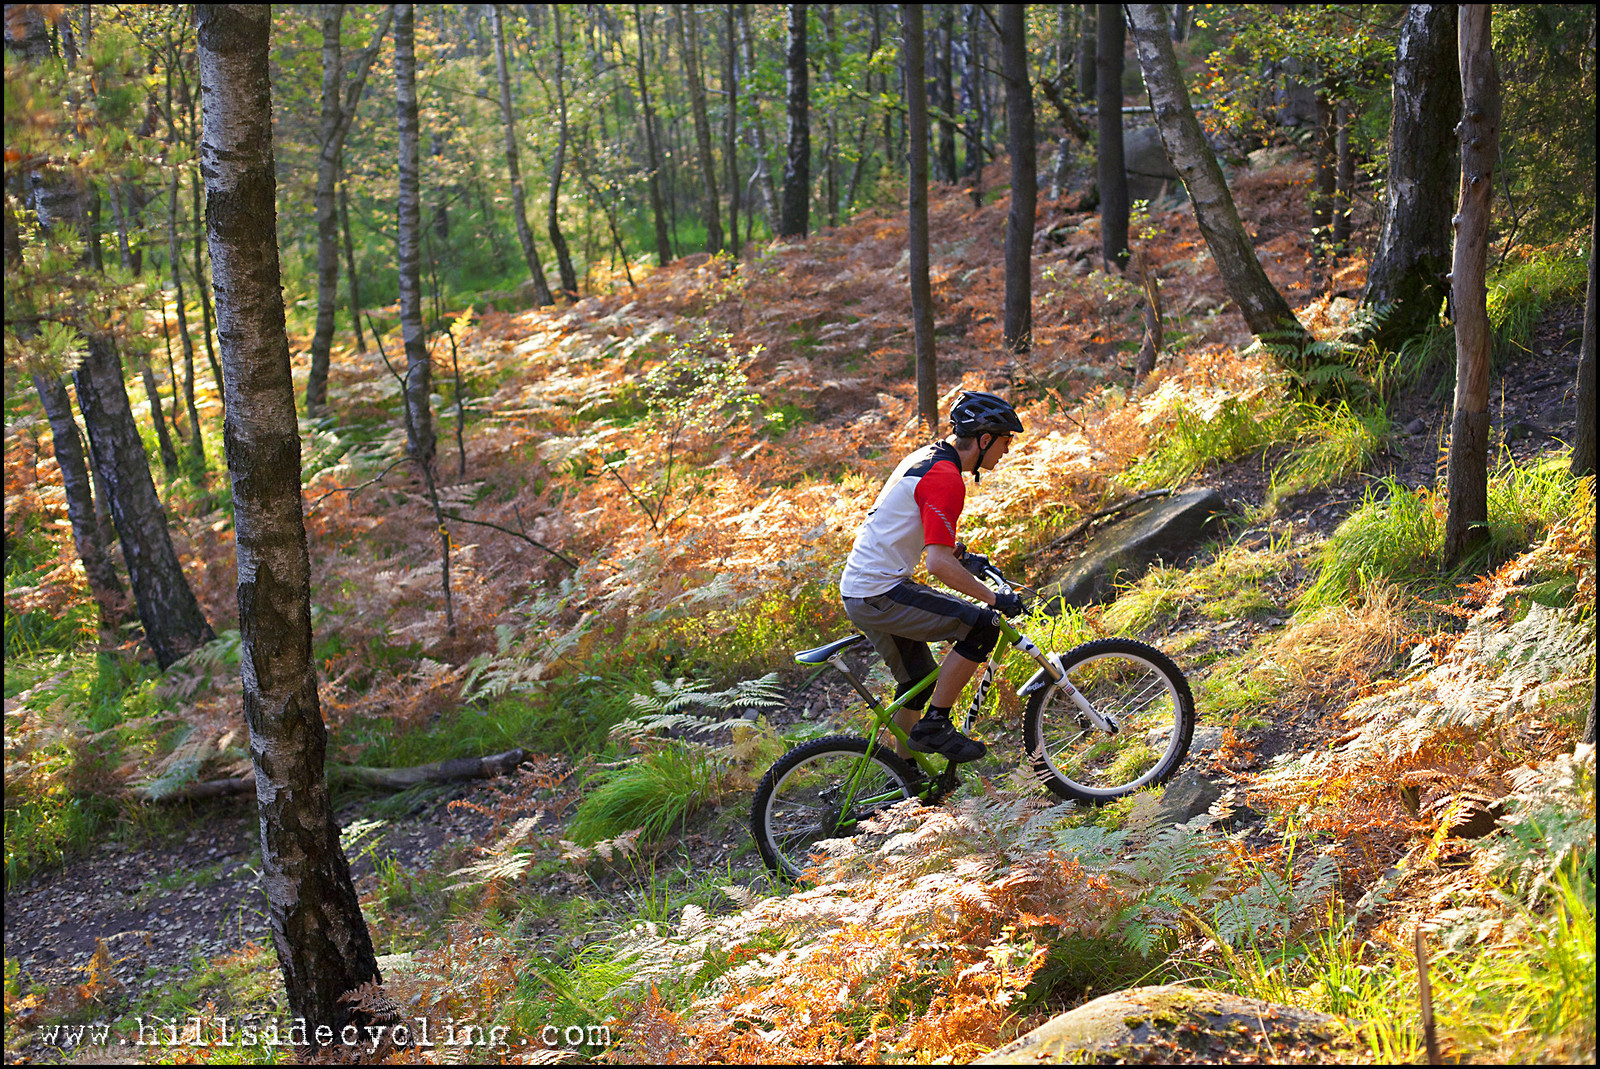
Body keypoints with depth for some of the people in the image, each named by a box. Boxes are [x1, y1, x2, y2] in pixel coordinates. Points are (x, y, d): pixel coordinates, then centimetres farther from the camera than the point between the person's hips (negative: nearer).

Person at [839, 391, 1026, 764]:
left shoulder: (925, 457, 14)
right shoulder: (946, 479, -18)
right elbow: (938, 565, -24)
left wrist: (960, 555, 30)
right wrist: (994, 599, -18)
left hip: (858, 589, 10)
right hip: (881, 596, -10)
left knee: (919, 680, 21)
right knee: (982, 626, -14)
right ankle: (934, 726, -7)